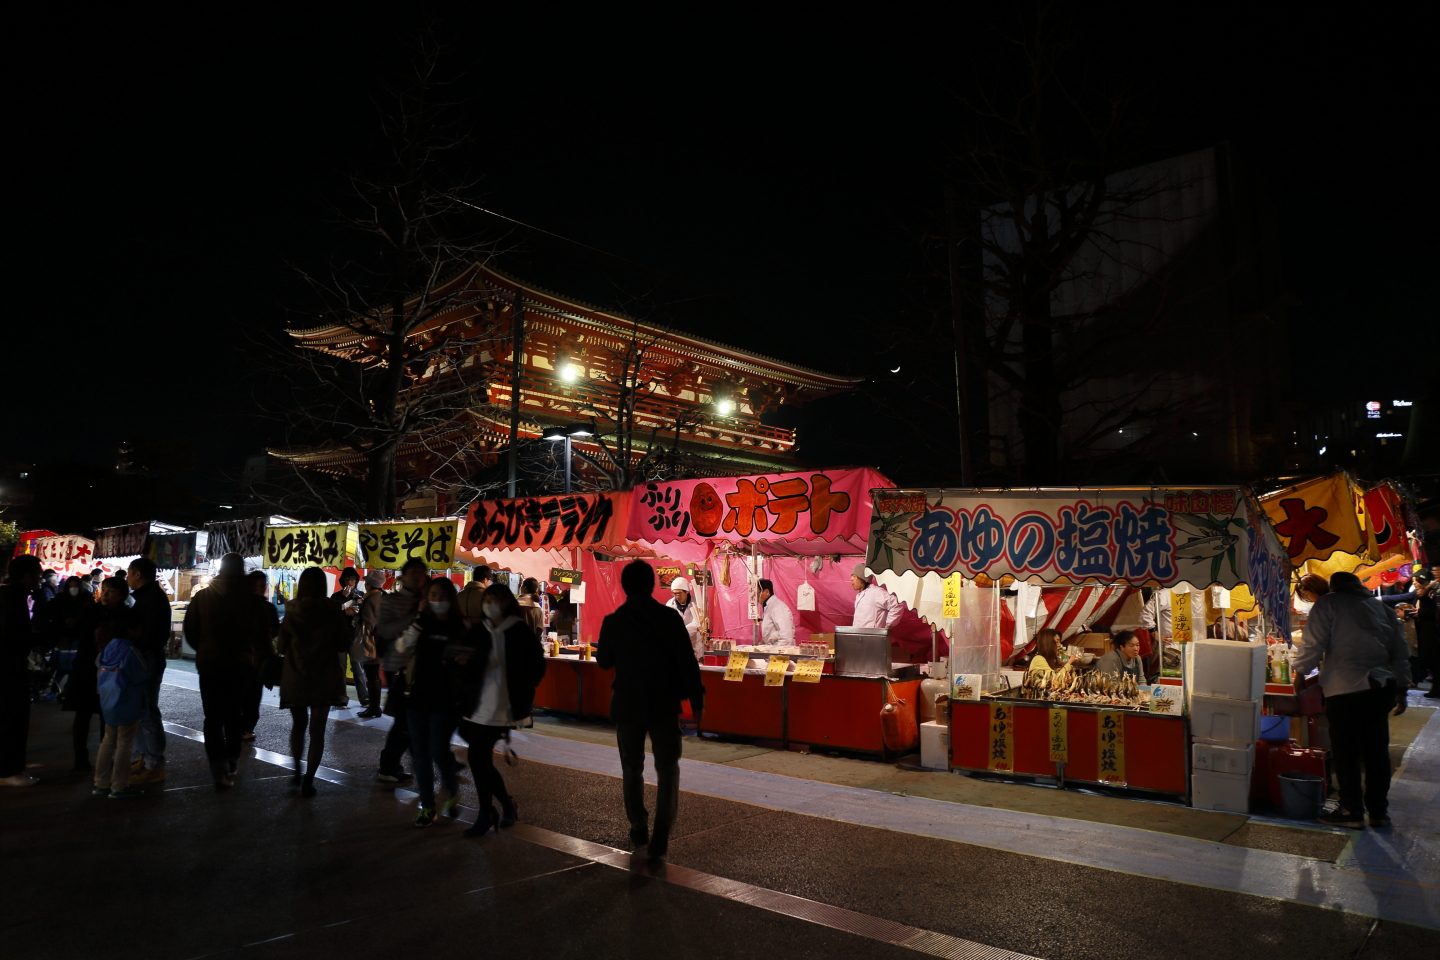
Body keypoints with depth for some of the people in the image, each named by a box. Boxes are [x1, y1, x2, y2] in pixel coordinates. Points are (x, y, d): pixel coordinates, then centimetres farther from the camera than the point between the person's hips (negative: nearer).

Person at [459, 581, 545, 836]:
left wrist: (519, 693, -5)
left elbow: (537, 667, -2)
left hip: (501, 707, -5)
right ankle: (507, 805, 29)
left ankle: (486, 815, 11)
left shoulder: (520, 632, -6)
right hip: (478, 706, 5)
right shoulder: (478, 632, 7)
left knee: (477, 757, -6)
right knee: (482, 759, 8)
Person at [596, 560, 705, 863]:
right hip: (664, 705, -1)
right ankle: (660, 841, 2)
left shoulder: (613, 621, -6)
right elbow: (687, 662, -11)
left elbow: (603, 661, 8)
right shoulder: (670, 617, -11)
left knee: (632, 769, 19)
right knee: (667, 770, 9)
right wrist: (696, 700, -2)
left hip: (627, 705, 2)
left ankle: (639, 829, 28)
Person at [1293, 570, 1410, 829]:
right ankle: (1379, 810, 21)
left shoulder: (1328, 604, -2)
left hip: (1345, 690, -6)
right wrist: (1401, 689, 21)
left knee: (1346, 754, 3)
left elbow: (1313, 644, -8)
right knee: (1377, 751, 13)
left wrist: (1299, 672, 5)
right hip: (1382, 688, 6)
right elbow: (1401, 652, 16)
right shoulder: (1381, 607, 14)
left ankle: (1352, 811, 9)